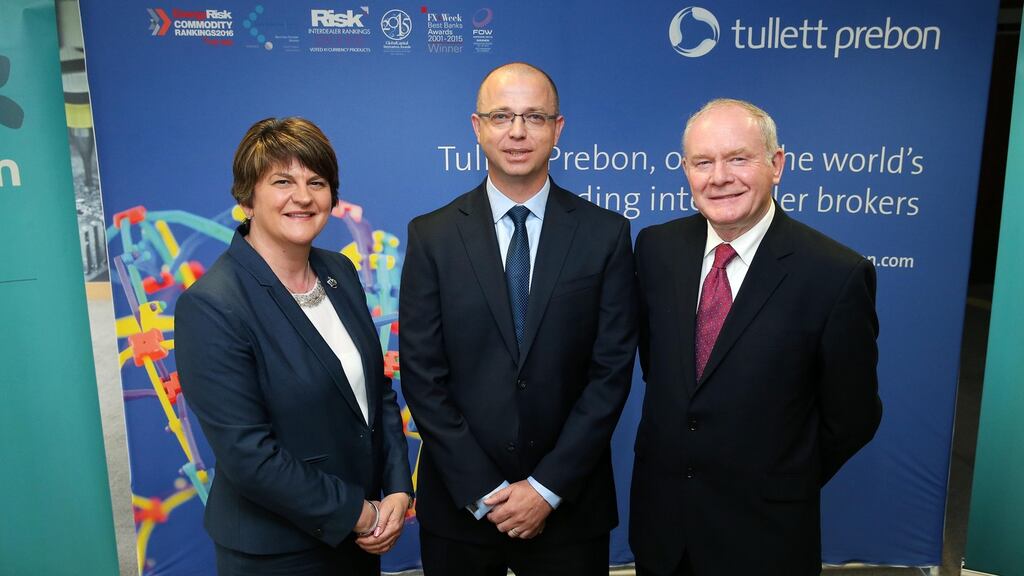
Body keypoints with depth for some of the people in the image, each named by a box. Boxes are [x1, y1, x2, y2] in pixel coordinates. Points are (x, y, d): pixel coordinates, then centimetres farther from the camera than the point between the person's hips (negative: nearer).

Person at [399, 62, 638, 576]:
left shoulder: (606, 234, -4)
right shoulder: (431, 236, -4)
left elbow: (611, 371, -6)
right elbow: (422, 376, -6)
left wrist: (549, 486, -10)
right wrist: (482, 492, -10)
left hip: (570, 505, 0)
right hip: (460, 506, 1)